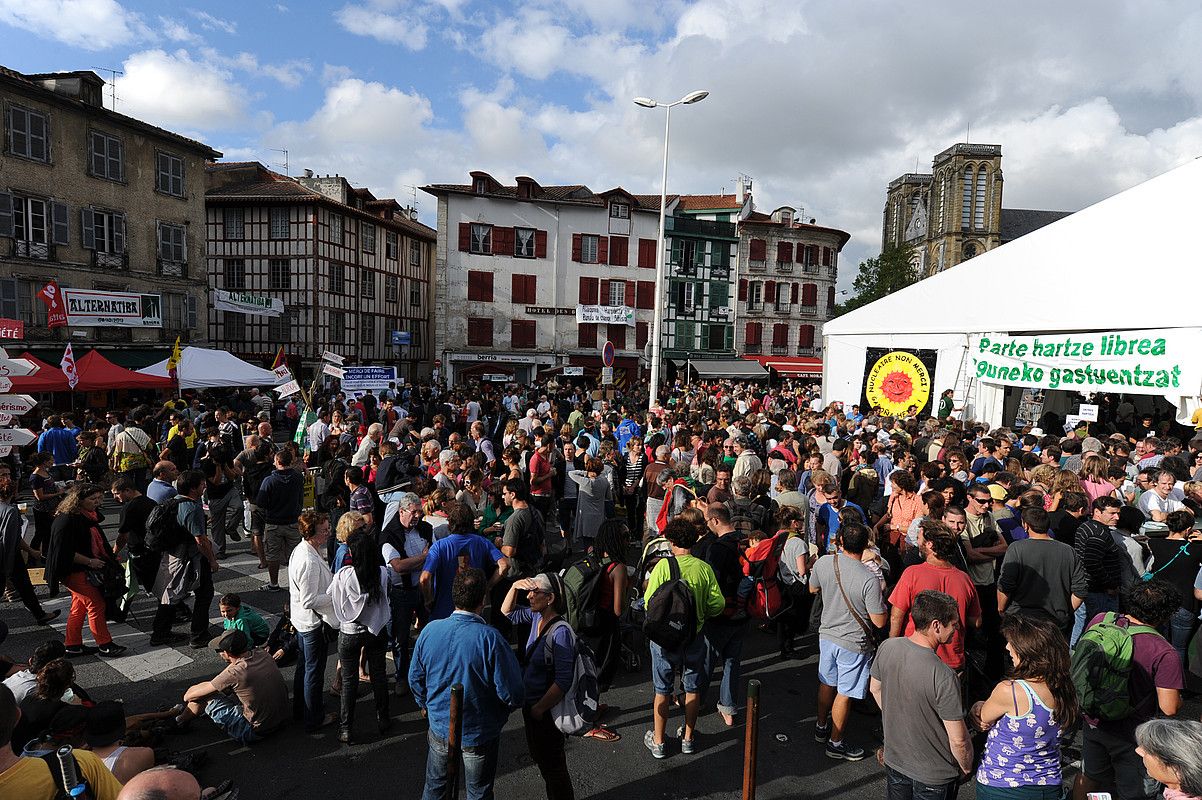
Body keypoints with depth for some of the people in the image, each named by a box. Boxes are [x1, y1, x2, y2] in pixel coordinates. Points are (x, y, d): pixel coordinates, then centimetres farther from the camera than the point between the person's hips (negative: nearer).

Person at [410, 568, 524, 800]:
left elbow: (415, 678, 0)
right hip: (479, 735, -3)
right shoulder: (490, 639, -29)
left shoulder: (429, 630, -15)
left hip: (439, 727, 4)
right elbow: (513, 695, -24)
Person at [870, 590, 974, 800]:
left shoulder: (887, 647, -15)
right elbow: (958, 740, -24)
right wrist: (966, 768, -3)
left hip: (894, 760, 5)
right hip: (934, 775, -5)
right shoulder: (943, 677, -33)